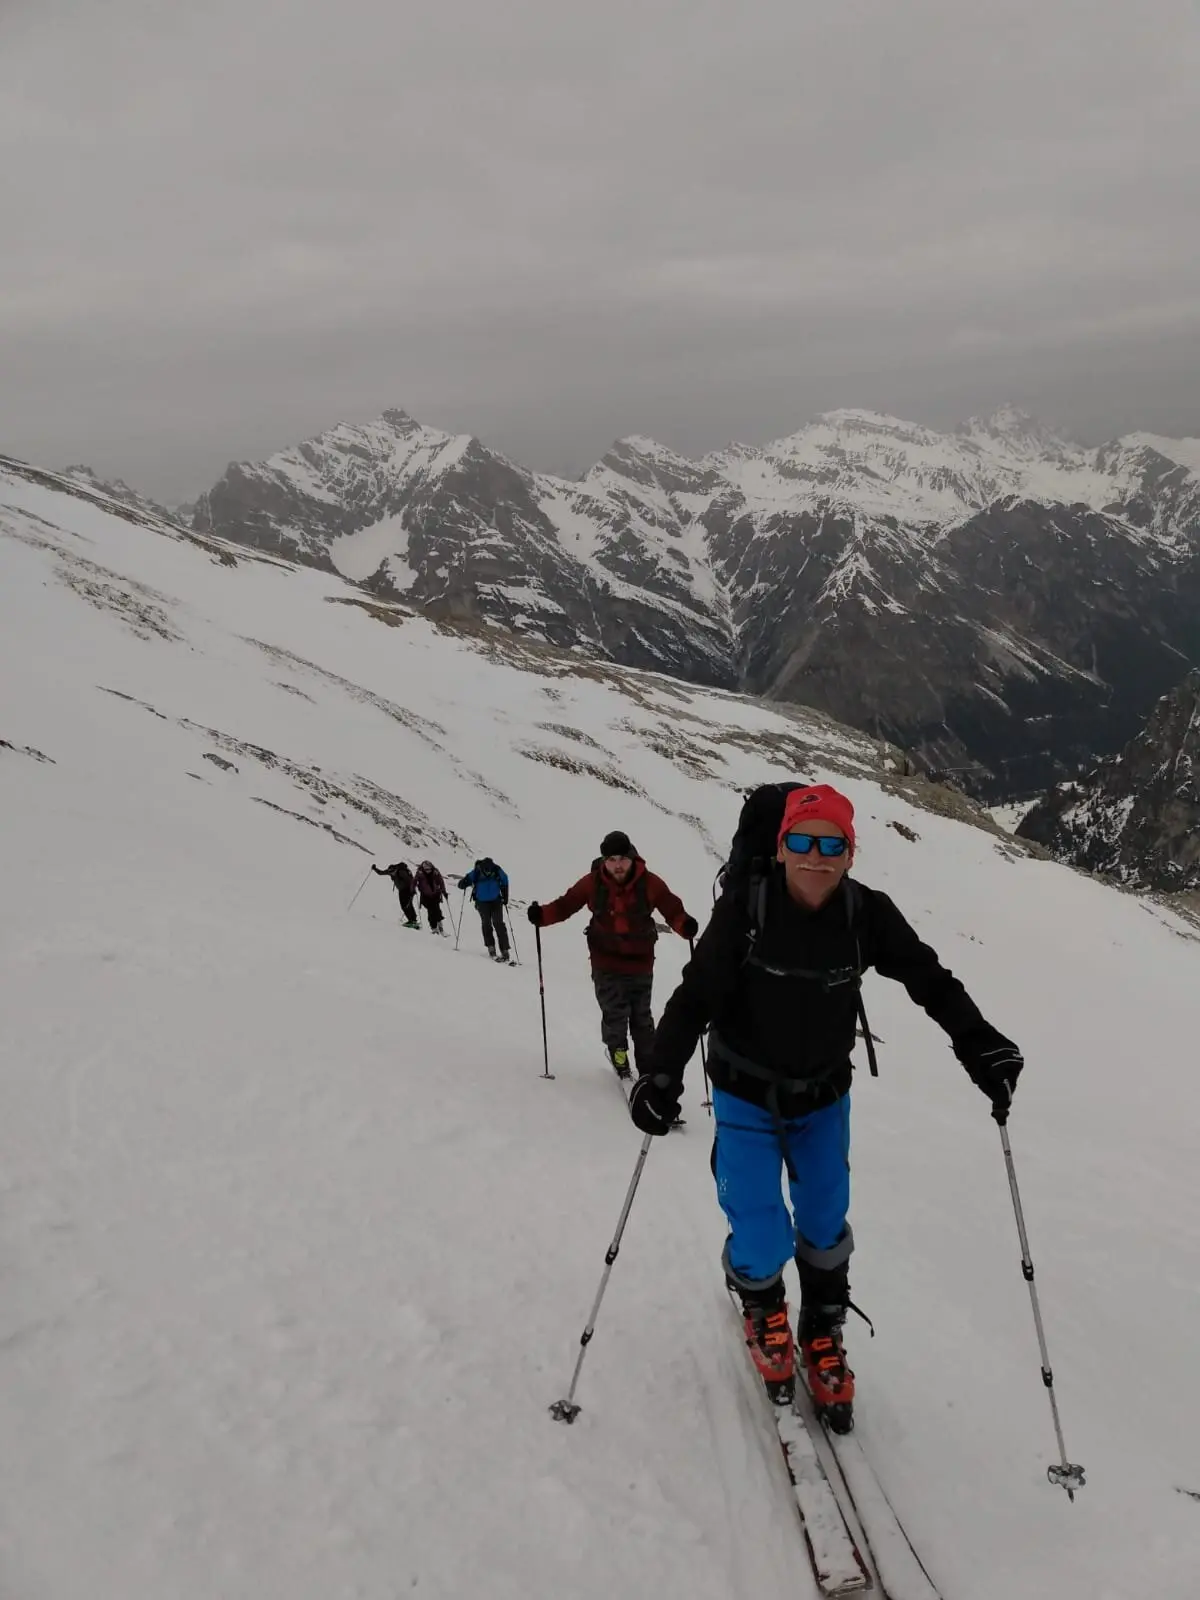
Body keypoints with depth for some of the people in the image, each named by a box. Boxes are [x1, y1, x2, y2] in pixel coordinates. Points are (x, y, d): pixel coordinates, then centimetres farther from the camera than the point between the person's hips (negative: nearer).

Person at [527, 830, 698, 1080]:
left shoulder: (649, 883, -12)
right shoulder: (592, 883, -11)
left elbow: (672, 910, -10)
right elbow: (566, 905, -4)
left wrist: (685, 925, -31)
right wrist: (542, 915, -19)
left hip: (640, 963, 1)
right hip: (606, 964, -1)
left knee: (641, 1018, 13)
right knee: (615, 1016, -3)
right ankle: (618, 1056, 28)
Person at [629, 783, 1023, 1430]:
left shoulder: (867, 913, -17)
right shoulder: (744, 909, -24)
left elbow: (929, 978, -10)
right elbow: (696, 995, -21)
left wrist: (979, 1044, -22)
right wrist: (663, 1073, -31)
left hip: (824, 1097, 2)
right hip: (746, 1096, -2)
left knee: (825, 1226, 11)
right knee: (761, 1240, -2)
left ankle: (823, 1337, 38)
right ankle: (763, 1311, 33)